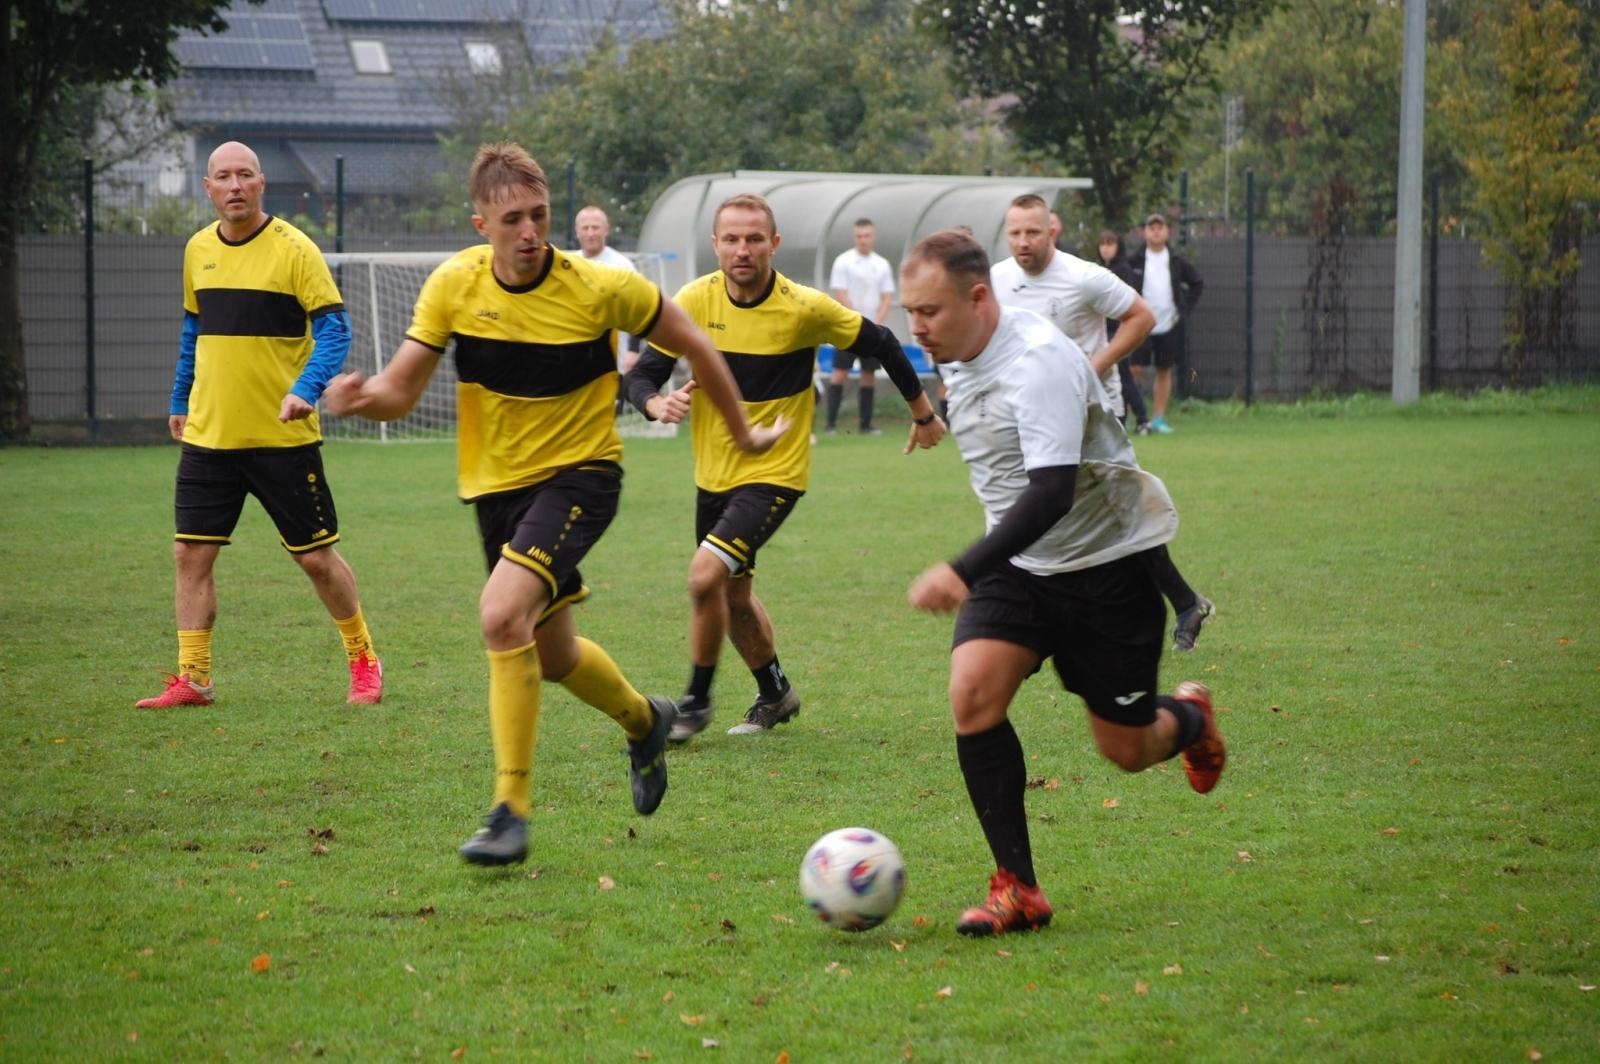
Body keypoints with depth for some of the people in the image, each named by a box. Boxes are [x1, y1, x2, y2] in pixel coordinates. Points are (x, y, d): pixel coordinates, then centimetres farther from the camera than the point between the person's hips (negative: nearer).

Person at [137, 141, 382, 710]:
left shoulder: (293, 249, -9)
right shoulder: (198, 250, 8)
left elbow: (334, 327, -13)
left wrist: (305, 389, -28)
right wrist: (179, 402, 24)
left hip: (284, 436, -5)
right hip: (208, 434, 5)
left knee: (315, 556, 2)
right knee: (191, 553, -1)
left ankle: (364, 662, 20)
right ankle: (192, 679, 5)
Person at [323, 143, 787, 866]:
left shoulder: (602, 290, -18)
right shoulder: (455, 285, -10)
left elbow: (694, 346, -3)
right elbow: (400, 391, -7)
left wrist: (743, 434, 6)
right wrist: (362, 396, -31)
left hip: (580, 473, -5)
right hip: (496, 482, 5)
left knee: (502, 613, -28)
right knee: (552, 656, 18)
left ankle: (511, 811, -19)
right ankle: (642, 720, 53)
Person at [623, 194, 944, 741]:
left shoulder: (806, 308, -16)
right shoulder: (696, 300, -8)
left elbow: (880, 344, -1)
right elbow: (642, 373, -4)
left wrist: (923, 414, 10)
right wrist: (657, 403, -28)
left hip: (775, 472, -5)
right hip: (714, 471, 5)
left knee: (707, 573, -22)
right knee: (734, 597, 18)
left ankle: (696, 701, -5)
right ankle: (775, 694, 42)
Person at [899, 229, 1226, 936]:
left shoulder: (1038, 361, -27)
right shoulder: (957, 356, 0)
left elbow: (1051, 492, -35)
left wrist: (963, 572, -42)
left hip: (1107, 563, -6)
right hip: (1019, 564, 6)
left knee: (1127, 749, 2)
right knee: (972, 693, -19)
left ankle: (1189, 719, 40)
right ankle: (1018, 888, -14)